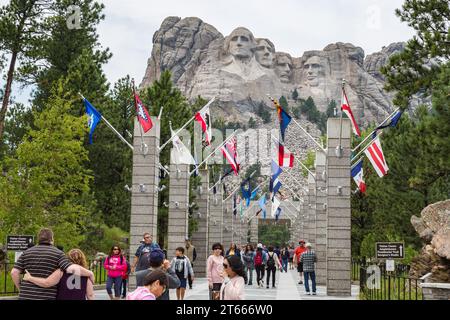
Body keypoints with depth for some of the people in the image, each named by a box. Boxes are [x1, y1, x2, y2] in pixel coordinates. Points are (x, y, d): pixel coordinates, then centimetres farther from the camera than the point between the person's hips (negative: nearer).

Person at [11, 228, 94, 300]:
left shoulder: (27, 252, 11)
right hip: (46, 297, -3)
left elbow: (14, 272, 4)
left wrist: (20, 288, 18)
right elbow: (73, 269, -15)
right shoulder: (58, 253, -1)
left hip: (26, 296, 3)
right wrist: (89, 273, -1)